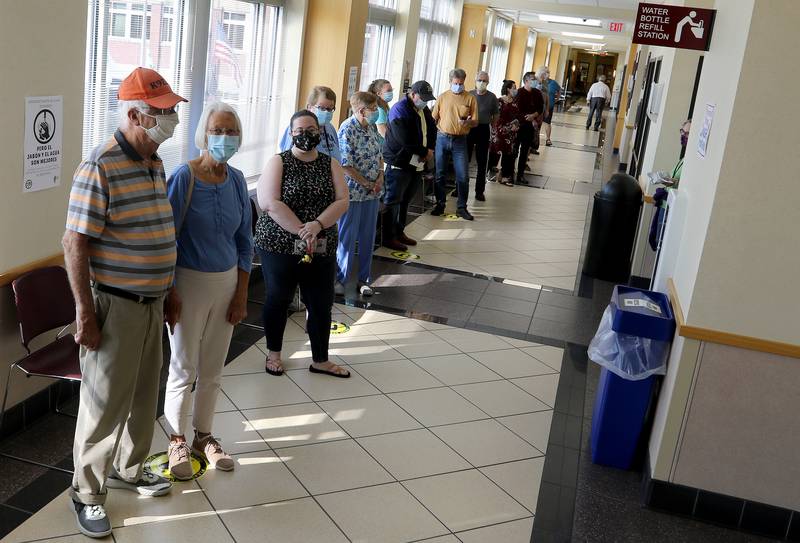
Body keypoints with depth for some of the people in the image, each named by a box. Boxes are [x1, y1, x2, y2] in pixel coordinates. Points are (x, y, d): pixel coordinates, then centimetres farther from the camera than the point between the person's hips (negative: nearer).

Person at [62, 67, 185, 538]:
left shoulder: (156, 163, 8)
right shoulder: (100, 167, -18)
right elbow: (75, 244, -17)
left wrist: (167, 295, 18)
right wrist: (85, 313, -18)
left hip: (151, 302, 8)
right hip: (114, 305, -8)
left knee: (145, 393, 20)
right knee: (106, 402, 4)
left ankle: (128, 468, 40)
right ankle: (87, 490, 23)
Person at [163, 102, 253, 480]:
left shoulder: (237, 180, 2)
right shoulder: (184, 177, -14)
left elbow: (244, 241, 8)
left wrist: (242, 293, 5)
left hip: (227, 282, 5)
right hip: (190, 281, -5)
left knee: (212, 369, 14)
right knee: (184, 368, 6)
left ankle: (203, 437, 31)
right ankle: (177, 441, 24)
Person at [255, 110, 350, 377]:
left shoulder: (331, 164, 6)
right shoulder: (278, 162, -4)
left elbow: (342, 201, -3)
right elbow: (269, 203, -15)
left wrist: (318, 225, -20)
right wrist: (301, 231, -21)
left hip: (321, 248, 3)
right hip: (279, 245, -3)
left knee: (321, 303, 7)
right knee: (278, 299, 12)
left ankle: (320, 360, 22)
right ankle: (273, 353, 31)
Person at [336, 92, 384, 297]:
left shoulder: (372, 127, 7)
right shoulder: (347, 129, -16)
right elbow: (346, 166, -19)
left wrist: (380, 177, -1)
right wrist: (367, 184, -13)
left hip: (372, 192, 7)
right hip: (353, 192, -7)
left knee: (368, 237, 13)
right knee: (347, 237, 3)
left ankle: (364, 279, 24)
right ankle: (340, 278, 17)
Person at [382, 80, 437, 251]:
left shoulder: (424, 110, 13)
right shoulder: (400, 109, -13)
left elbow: (432, 129, 17)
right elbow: (405, 140, -22)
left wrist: (430, 149, -3)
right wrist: (424, 152, -13)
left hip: (417, 164, 8)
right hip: (399, 163, -8)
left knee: (405, 200, 15)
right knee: (393, 201, -1)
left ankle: (399, 232, 25)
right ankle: (388, 237, 5)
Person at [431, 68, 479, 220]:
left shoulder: (470, 99, 2)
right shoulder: (442, 97, 6)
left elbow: (475, 122, 2)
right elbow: (433, 119, 8)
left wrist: (468, 122, -20)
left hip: (460, 141, -1)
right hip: (442, 138, 1)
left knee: (463, 176, -3)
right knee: (439, 174, 6)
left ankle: (461, 208, 7)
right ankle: (440, 204, 18)